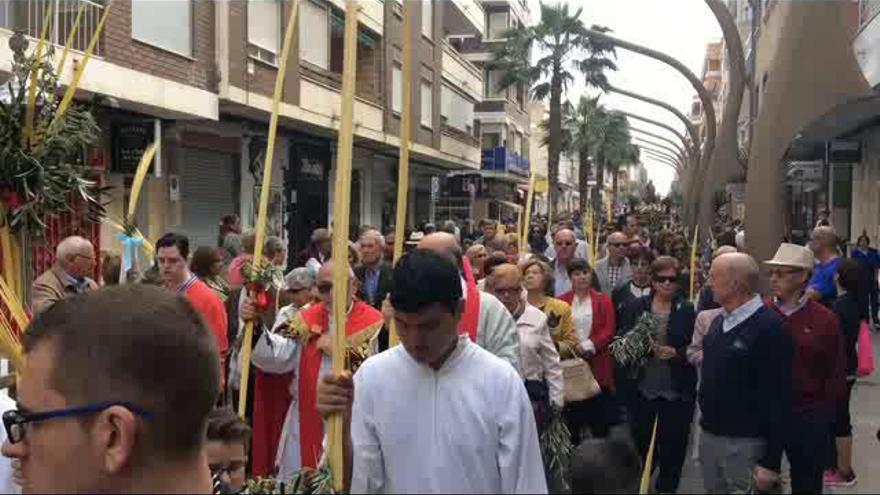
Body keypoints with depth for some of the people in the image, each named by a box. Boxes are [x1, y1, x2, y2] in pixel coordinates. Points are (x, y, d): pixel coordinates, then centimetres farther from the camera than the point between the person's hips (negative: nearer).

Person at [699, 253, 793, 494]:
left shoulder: (770, 327, -16)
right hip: (709, 435, 7)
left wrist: (771, 461, -18)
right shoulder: (718, 321, 10)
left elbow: (779, 399, -18)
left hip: (745, 443, -7)